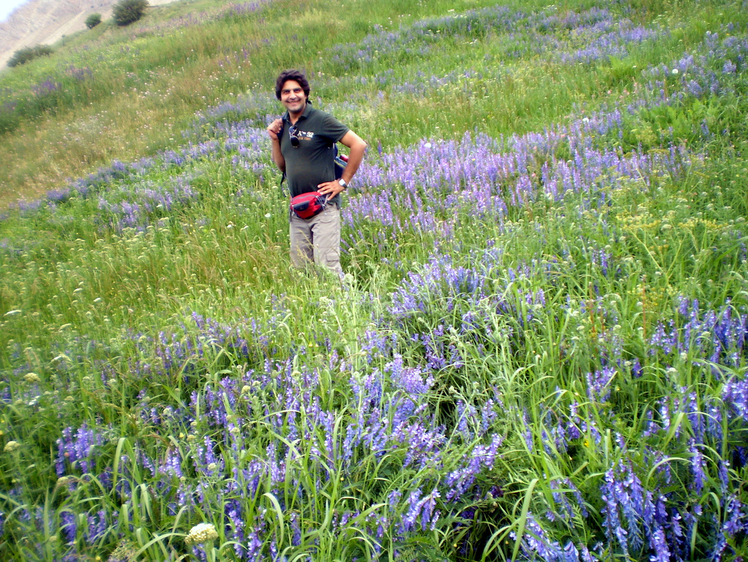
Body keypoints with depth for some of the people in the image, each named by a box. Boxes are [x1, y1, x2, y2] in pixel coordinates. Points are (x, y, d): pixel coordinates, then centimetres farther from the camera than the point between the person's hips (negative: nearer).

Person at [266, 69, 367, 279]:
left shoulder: (321, 120, -9)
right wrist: (274, 139, 2)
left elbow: (358, 145, -11)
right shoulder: (282, 124, 11)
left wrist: (343, 182, -9)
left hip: (324, 206, -7)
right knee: (300, 267, 12)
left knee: (327, 266, -10)